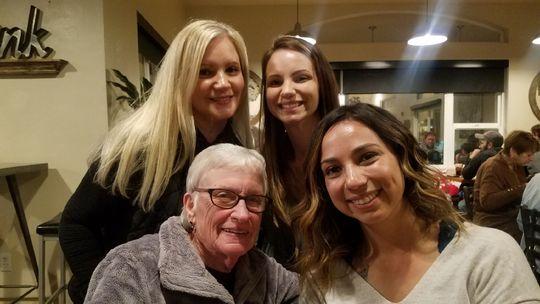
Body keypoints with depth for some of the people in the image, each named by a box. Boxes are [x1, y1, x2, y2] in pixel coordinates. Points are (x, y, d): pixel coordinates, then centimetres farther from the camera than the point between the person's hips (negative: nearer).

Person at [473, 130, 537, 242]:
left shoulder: (517, 166, 13)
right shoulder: (492, 167, -14)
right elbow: (487, 201, -26)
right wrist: (519, 189, -26)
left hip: (512, 217, 8)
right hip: (493, 221, -8)